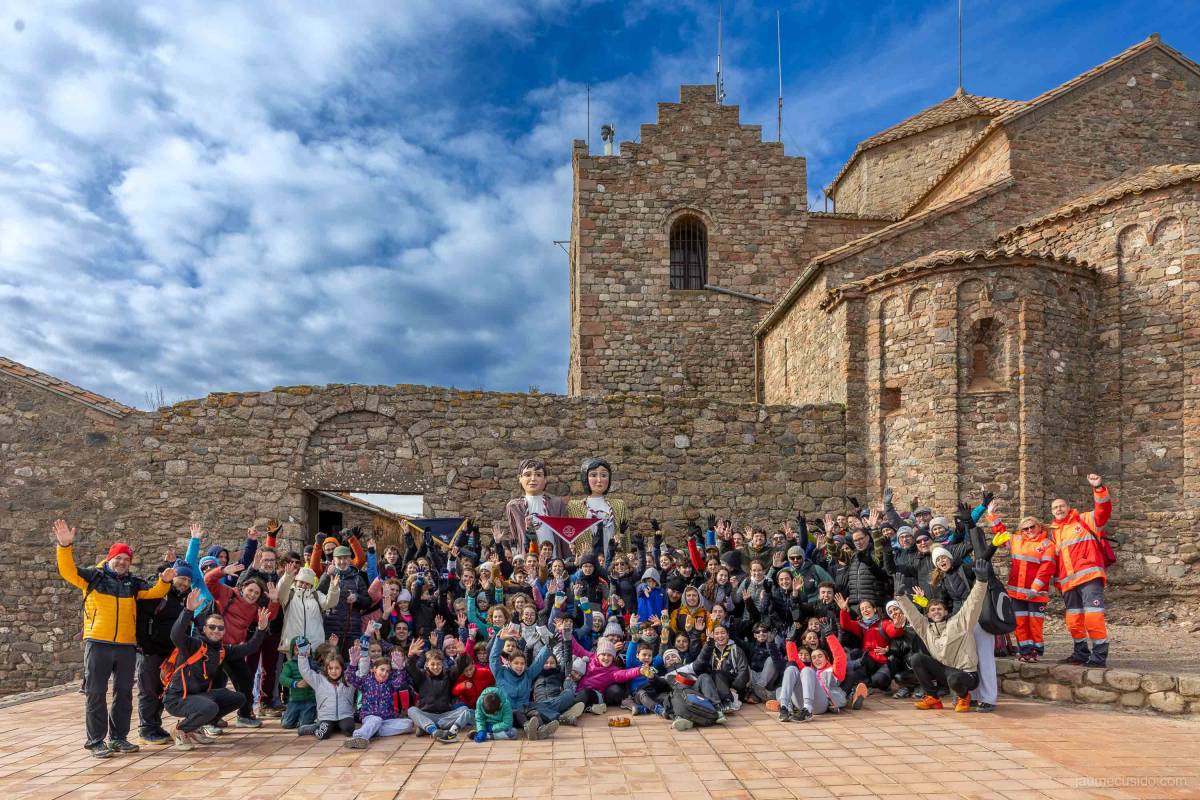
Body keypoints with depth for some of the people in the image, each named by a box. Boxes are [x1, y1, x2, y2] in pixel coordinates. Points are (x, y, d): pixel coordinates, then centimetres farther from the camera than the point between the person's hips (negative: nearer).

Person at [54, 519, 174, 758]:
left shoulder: (133, 583, 14)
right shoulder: (93, 576, 5)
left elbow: (154, 592, 8)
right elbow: (68, 571, -7)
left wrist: (164, 581, -14)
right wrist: (65, 546, -23)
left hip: (127, 646, 4)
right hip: (98, 644, -4)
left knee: (124, 692, 9)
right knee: (96, 693, 0)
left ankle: (119, 738, 20)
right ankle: (96, 741, 7)